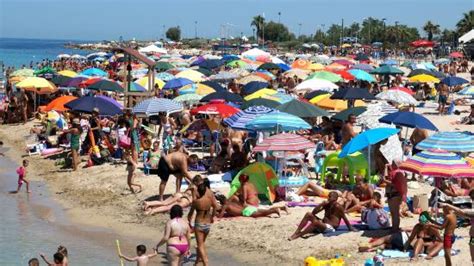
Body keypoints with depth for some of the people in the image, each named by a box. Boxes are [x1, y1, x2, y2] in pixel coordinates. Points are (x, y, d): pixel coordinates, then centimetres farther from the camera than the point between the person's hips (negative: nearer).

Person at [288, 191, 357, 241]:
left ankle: (298, 235, -34)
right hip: (323, 224, 8)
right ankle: (297, 231, -16)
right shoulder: (327, 205, 13)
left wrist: (350, 228, -4)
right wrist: (321, 204, -2)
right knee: (309, 214, -6)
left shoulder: (338, 207, -9)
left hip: (330, 227, -8)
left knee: (315, 222, -35)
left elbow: (345, 218, -7)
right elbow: (314, 212, 11)